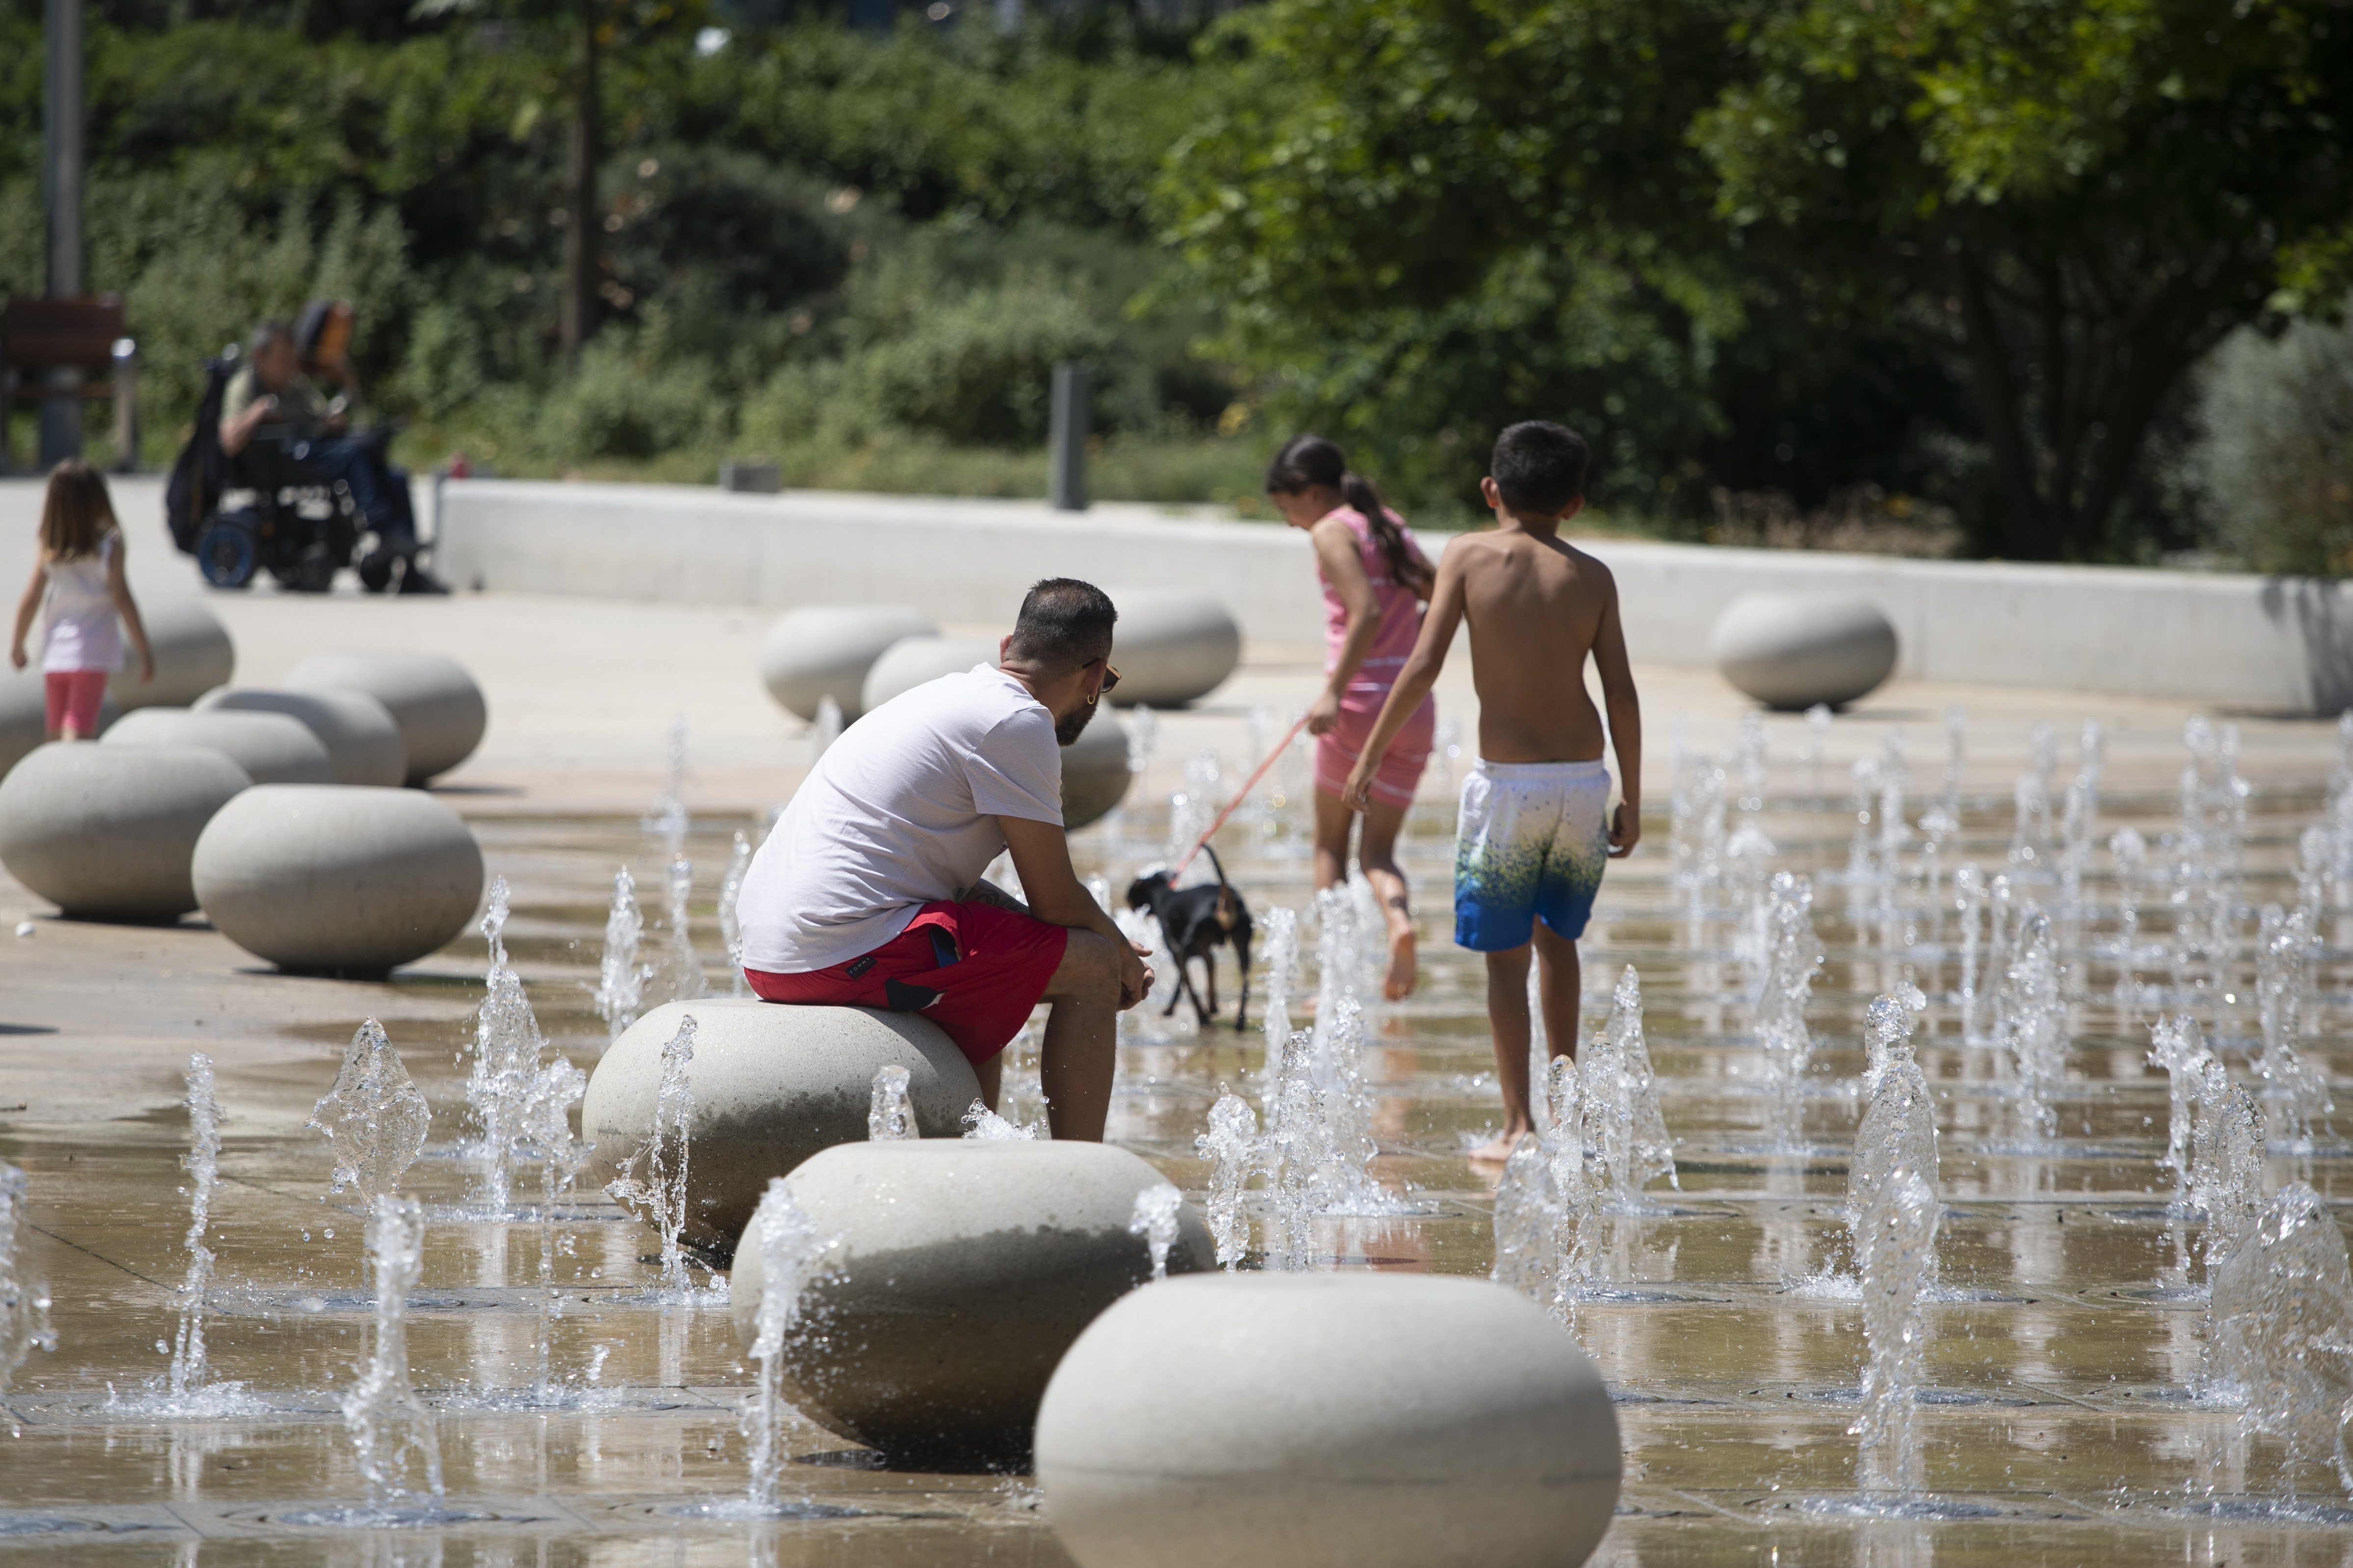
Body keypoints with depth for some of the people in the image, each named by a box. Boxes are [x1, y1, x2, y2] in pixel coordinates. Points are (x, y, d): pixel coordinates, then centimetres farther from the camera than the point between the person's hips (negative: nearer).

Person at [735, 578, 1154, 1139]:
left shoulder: (952, 695, 21)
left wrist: (1102, 939, 20)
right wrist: (1117, 947, 13)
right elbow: (1055, 900, -8)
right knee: (1094, 967, -2)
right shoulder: (1018, 721, -8)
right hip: (851, 956, -10)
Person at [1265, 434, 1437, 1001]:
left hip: (1360, 700, -6)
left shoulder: (1333, 531, -6)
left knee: (1330, 844, 11)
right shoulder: (1392, 529, 16)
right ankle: (1399, 918, -23)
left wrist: (1334, 691, -20)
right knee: (1378, 851, 9)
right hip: (1415, 710, 6)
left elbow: (1366, 613, -19)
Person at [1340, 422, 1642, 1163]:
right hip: (1584, 779, 3)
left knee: (1505, 956, 4)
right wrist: (1631, 801, 9)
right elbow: (1622, 694, 2)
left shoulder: (1469, 557, -1)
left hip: (1508, 783, -3)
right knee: (1556, 936, 24)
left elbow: (1424, 664, -9)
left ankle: (1518, 1125, -1)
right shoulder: (1592, 577, 5)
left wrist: (1370, 755, -1)